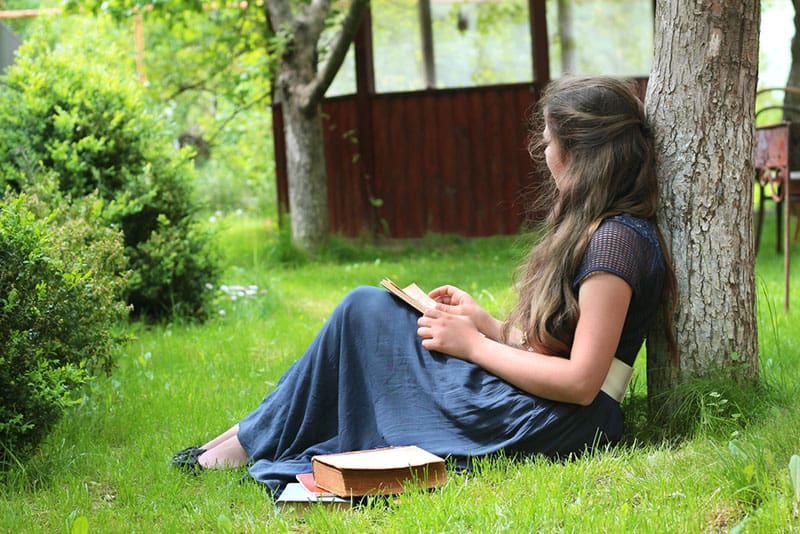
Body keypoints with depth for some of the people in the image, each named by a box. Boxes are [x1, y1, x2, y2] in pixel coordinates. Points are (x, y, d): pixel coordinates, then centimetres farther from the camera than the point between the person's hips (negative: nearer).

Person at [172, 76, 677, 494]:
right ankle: (256, 436, 12)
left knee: (365, 310, -5)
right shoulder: (595, 228, 14)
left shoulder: (616, 240, -17)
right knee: (368, 310, 11)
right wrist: (485, 322, 4)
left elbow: (579, 382, -22)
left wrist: (474, 345, -14)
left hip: (542, 426, -10)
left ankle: (254, 443, 9)